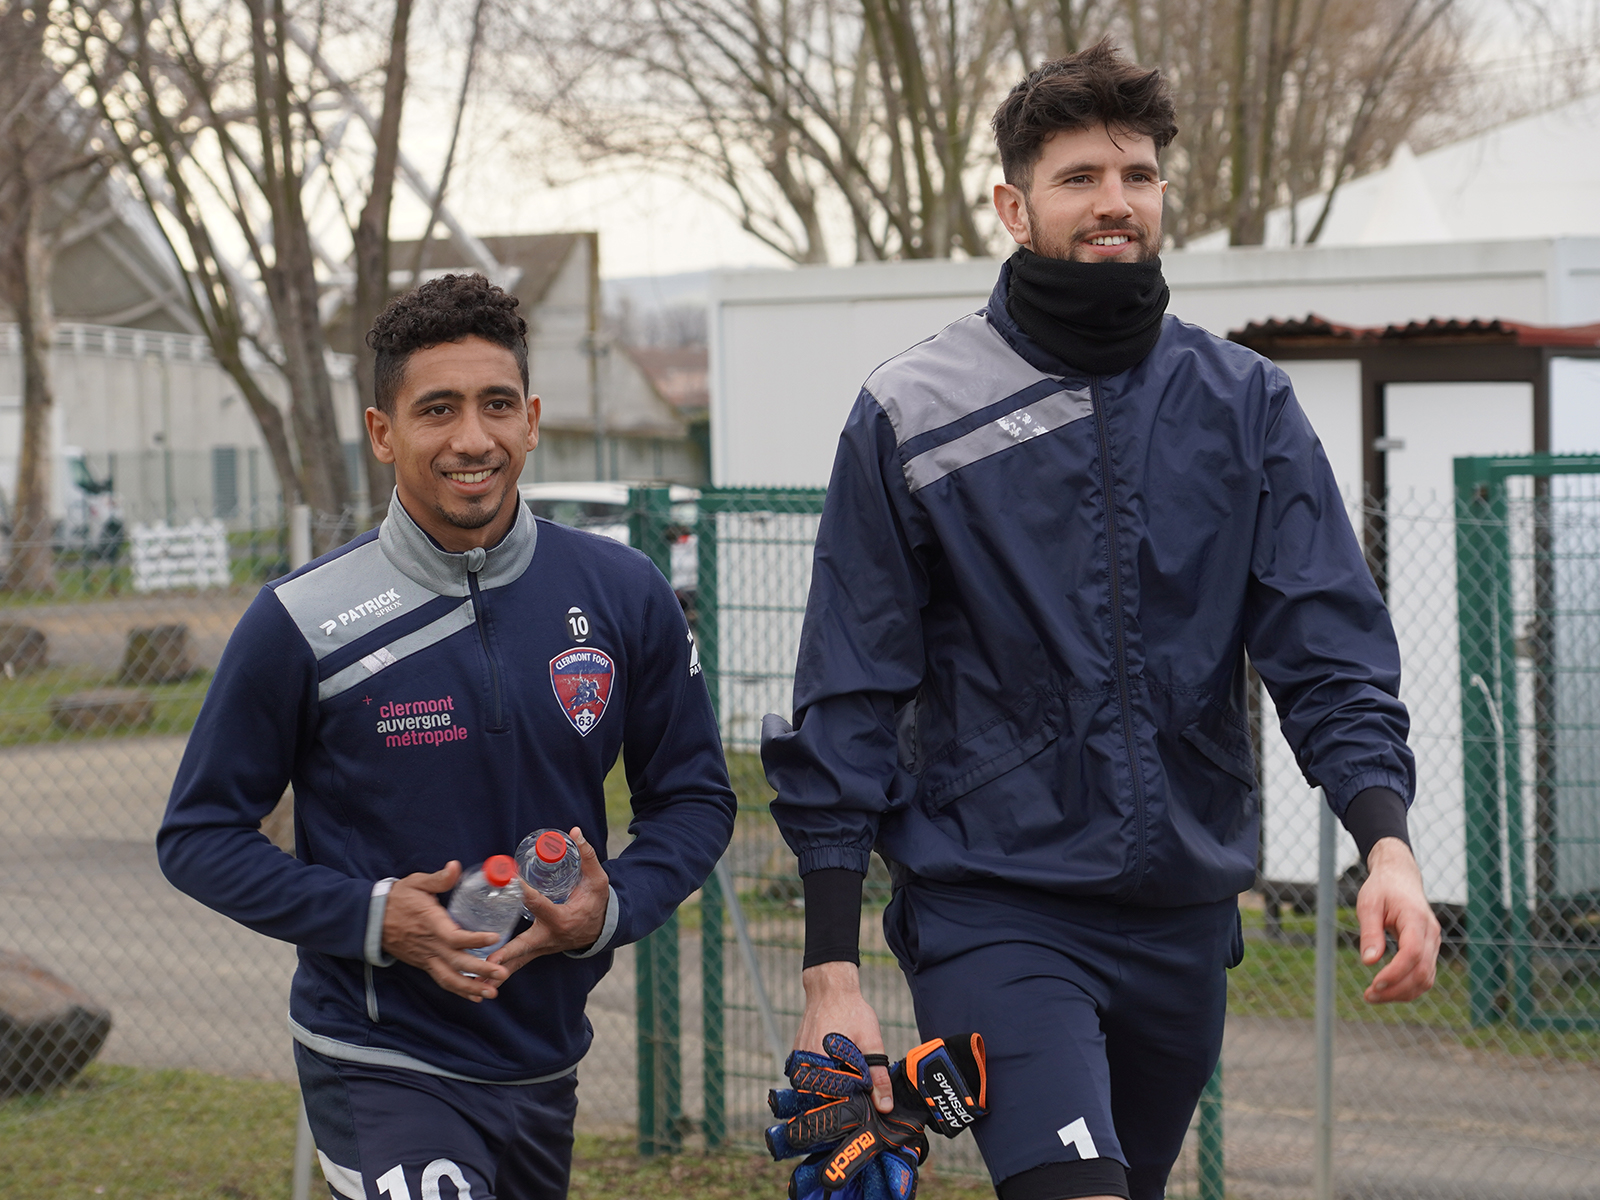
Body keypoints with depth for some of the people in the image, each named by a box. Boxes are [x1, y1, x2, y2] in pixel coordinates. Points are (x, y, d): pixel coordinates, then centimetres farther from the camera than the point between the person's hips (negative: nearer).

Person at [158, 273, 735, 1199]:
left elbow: (694, 796, 9)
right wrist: (370, 918, -17)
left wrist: (613, 908, -11)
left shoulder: (624, 595, -2)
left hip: (546, 1062, 5)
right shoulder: (303, 624, -11)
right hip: (380, 1064, -4)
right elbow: (200, 835, -4)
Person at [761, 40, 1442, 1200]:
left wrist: (1388, 840, -20)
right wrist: (833, 970, -6)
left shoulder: (1246, 406, 4)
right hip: (993, 910, -4)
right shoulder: (912, 416, -3)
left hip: (1185, 917, 4)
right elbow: (846, 704, -2)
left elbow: (1332, 650, -2)